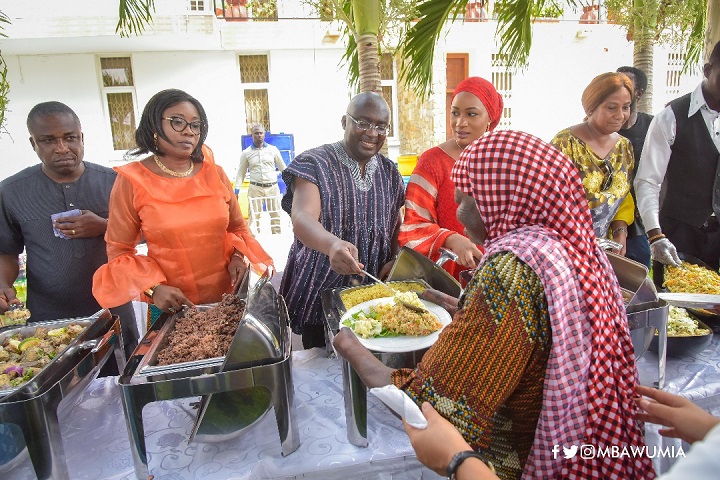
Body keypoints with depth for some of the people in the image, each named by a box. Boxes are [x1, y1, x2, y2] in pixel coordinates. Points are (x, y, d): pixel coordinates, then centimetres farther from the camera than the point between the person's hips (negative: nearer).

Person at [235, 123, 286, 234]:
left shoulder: (273, 149, 7)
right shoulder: (246, 153, 5)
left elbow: (283, 168, 11)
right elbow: (241, 173, 9)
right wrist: (236, 190, 1)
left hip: (273, 187, 1)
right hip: (255, 188, -1)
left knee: (276, 215, 5)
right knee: (254, 215, -1)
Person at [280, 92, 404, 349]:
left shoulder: (389, 172, 7)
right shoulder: (314, 163, -9)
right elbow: (301, 218, -24)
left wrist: (395, 260, -5)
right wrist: (333, 245, -45)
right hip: (320, 293, -4)